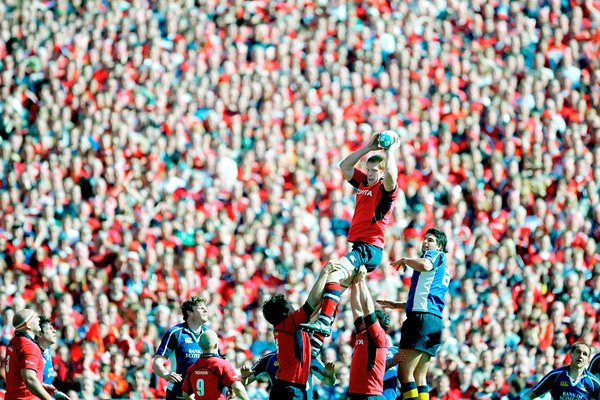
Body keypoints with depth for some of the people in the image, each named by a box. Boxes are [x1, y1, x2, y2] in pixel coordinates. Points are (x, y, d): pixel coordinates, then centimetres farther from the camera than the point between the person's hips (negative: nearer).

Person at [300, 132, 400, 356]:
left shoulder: (386, 188, -6)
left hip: (370, 249, -9)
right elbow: (345, 166, 19)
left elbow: (391, 174, -26)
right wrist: (369, 147, 14)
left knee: (334, 272, -30)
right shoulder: (362, 183, 16)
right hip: (358, 246, 9)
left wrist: (391, 150, -13)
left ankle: (324, 322, -41)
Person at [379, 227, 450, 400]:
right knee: (419, 377, 7)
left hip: (422, 318, -10)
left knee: (405, 373, -13)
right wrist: (396, 305, 40)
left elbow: (425, 265, -23)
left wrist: (405, 261, -6)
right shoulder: (443, 270, 30)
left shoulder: (436, 255, 2)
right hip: (435, 321, 10)